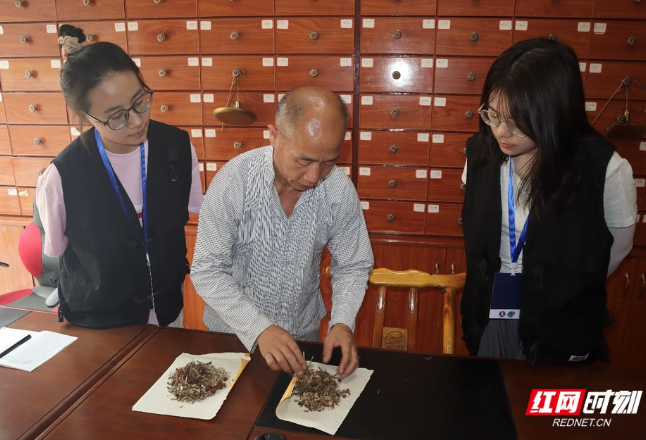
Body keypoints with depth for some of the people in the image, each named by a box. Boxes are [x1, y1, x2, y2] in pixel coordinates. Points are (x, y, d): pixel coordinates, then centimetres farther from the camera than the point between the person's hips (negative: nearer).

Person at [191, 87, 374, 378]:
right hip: (233, 333, -1)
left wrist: (342, 322, -21)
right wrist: (259, 329, -28)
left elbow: (352, 267, -4)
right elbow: (207, 271, -19)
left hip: (303, 333, 1)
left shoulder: (341, 191, -16)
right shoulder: (232, 181, -22)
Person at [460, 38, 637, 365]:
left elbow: (617, 246, -4)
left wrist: (558, 289, 8)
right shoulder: (480, 151, -11)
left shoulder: (603, 169, -22)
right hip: (486, 316, 3)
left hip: (561, 331, -3)